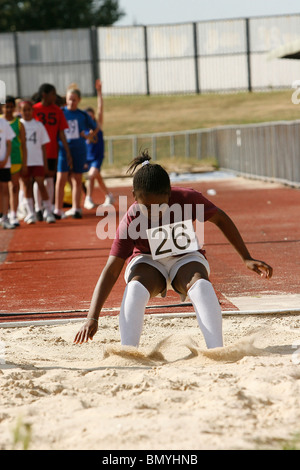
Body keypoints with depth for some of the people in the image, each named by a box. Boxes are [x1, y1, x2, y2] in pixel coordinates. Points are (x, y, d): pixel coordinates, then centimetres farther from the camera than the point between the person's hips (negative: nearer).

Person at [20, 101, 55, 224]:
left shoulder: (38, 125, 6)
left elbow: (43, 146, 8)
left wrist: (45, 163, 4)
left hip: (37, 161, -1)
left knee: (41, 185, -7)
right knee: (27, 186, 4)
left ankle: (48, 212, 1)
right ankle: (30, 214, 9)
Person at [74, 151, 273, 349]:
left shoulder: (187, 199, -24)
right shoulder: (130, 221, -26)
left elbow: (221, 219, -6)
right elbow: (111, 271, -29)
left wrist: (247, 258, -5)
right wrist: (92, 318, -38)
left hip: (185, 259, 1)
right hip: (148, 263, -1)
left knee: (201, 286, -34)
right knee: (135, 288, -36)